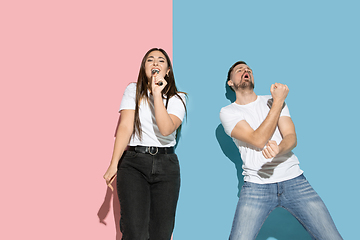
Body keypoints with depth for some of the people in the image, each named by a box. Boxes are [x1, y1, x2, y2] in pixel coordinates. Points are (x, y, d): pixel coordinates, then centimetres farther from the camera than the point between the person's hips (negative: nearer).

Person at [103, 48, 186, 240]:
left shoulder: (178, 98, 7)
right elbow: (125, 127, -3)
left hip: (166, 165, 1)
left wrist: (157, 94, -16)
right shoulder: (133, 90, 7)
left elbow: (166, 129, -12)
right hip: (134, 163, -1)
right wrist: (114, 164, -10)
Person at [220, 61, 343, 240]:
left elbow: (291, 138, -1)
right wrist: (278, 102, -9)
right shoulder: (227, 112, 1)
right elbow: (258, 140, -12)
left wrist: (278, 149, -25)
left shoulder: (272, 101, 11)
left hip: (294, 180, 2)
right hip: (256, 186, -2)